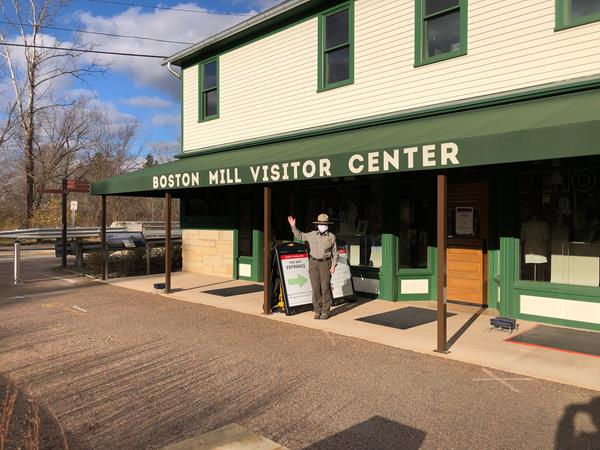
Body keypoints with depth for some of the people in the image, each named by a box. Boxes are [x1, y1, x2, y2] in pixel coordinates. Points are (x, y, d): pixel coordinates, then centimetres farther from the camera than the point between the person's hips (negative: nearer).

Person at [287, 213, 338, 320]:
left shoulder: (331, 237, 2)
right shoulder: (312, 235, 6)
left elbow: (335, 252, 5)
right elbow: (299, 236, 18)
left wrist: (333, 265, -3)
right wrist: (293, 226, 4)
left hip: (325, 263, -2)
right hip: (313, 263, 2)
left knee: (325, 287, -5)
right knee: (316, 288, 1)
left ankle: (325, 312, 3)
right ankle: (317, 311, 11)